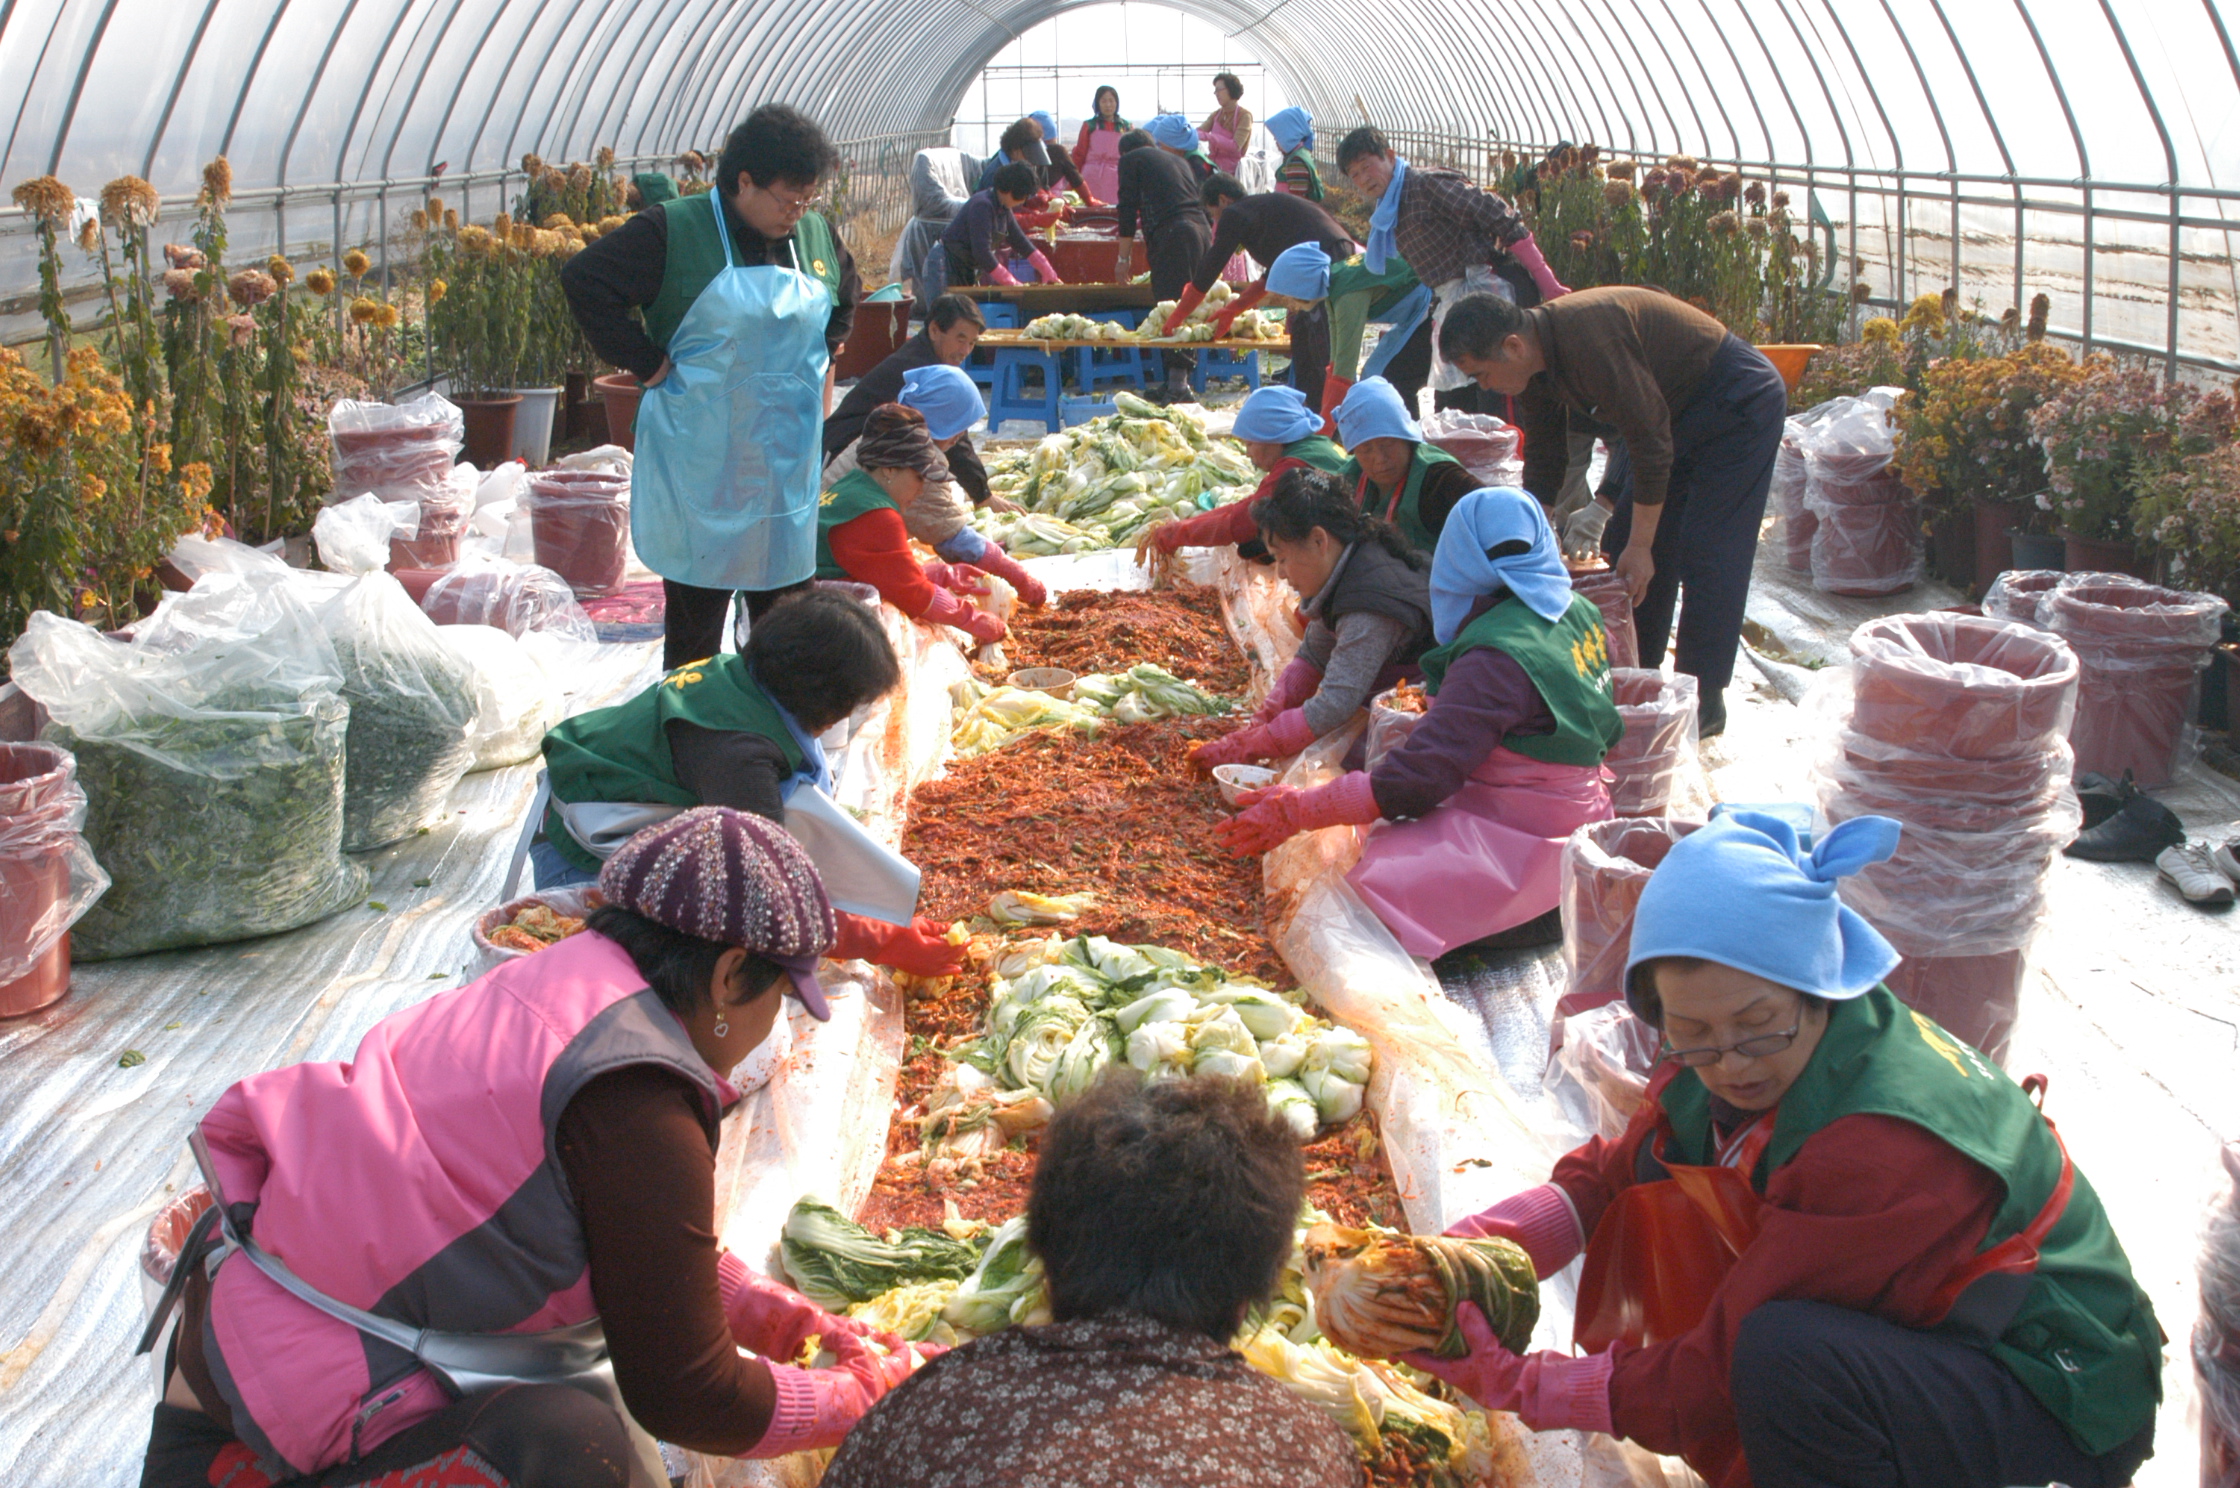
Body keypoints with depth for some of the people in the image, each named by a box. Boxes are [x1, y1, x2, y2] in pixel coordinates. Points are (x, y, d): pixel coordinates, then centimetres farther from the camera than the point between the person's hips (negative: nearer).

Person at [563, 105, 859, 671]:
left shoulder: (815, 233, 7)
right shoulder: (675, 231, -11)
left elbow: (847, 295, 27)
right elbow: (585, 280, -14)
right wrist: (648, 364, -15)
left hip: (789, 458, 5)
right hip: (702, 456, -5)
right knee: (696, 607, 3)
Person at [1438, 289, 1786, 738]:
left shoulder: (1589, 338, -32)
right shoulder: (1541, 359, -4)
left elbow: (1650, 439, -28)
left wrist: (1640, 545, -23)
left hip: (1740, 402, -9)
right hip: (1676, 411, 9)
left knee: (1706, 557, -11)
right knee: (1623, 548, 6)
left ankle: (1704, 702, -3)